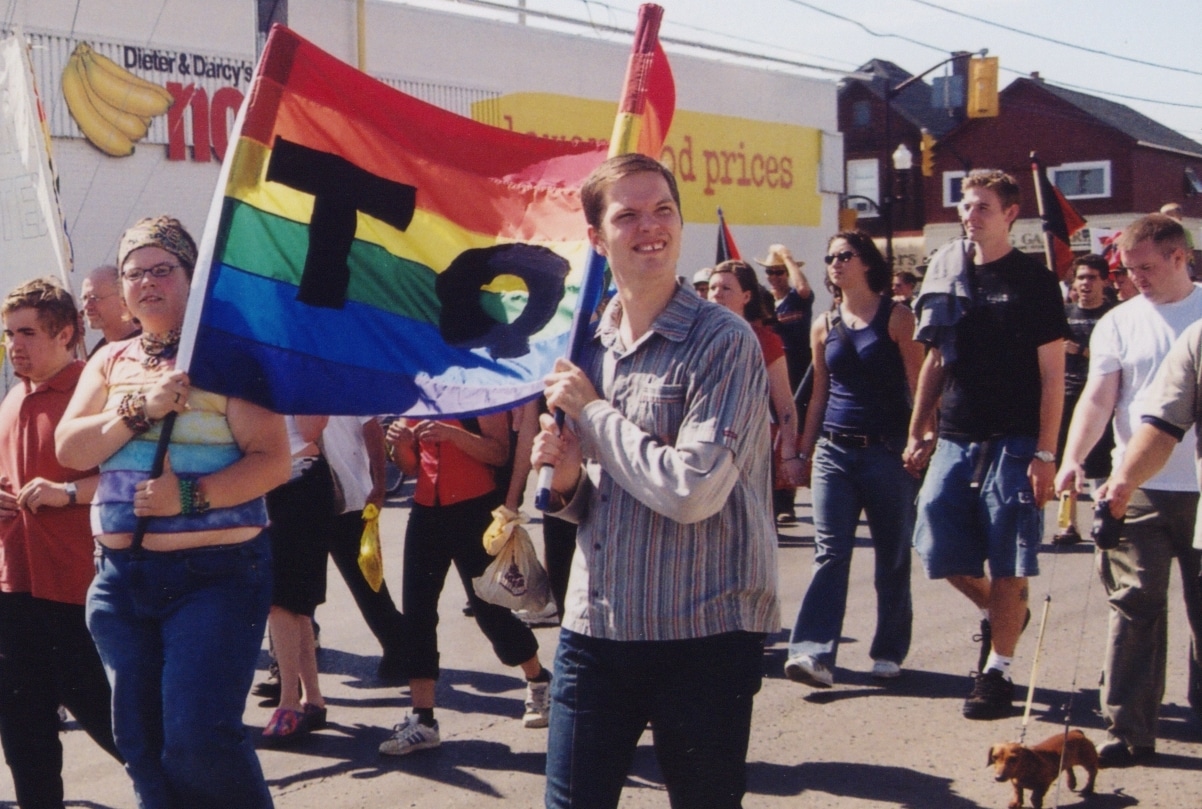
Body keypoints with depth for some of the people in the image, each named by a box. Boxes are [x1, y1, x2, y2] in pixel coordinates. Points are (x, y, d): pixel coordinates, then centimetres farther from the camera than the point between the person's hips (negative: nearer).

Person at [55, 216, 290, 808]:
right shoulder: (110, 361, 12)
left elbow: (272, 460, -12)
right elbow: (69, 449, -1)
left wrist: (191, 496, -23)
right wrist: (140, 409, -15)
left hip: (216, 573, -6)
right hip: (120, 576, 6)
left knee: (200, 739, -11)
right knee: (140, 742, 11)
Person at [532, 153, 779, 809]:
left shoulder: (723, 341, -12)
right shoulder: (586, 344, 8)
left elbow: (691, 490, -24)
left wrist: (591, 408, -13)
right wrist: (568, 480, -5)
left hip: (703, 635, -5)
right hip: (593, 628, 5)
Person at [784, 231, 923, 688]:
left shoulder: (896, 317, -1)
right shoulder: (824, 325, 11)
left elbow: (917, 384, -3)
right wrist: (804, 452, 13)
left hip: (887, 451, -3)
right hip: (834, 452, 3)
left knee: (892, 556, 7)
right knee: (829, 552, -6)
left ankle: (889, 652, 19)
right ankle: (815, 653, -13)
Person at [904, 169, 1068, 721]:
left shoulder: (1034, 282, -3)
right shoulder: (947, 274, 10)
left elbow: (1052, 374, -6)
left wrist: (1045, 453, -12)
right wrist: (918, 431, 11)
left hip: (1014, 442, -4)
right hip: (955, 439, 5)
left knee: (1008, 563, -2)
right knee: (938, 549, 3)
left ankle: (997, 671, 10)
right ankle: (996, 611, 31)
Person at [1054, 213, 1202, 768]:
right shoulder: (1118, 323, 5)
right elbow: (1098, 398, -4)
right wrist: (1073, 457, -20)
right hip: (1139, 489, 0)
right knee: (1135, 608, 1)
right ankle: (1129, 730, 6)